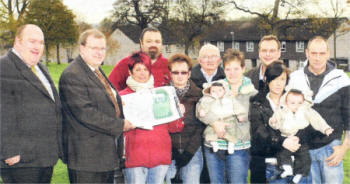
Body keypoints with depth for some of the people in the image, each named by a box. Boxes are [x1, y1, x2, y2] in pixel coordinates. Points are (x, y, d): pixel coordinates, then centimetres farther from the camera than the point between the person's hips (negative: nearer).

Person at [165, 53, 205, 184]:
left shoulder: (198, 95, 6)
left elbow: (200, 126, 2)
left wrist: (189, 151, -8)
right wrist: (170, 151, -8)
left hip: (193, 150, 0)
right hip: (169, 151, 0)